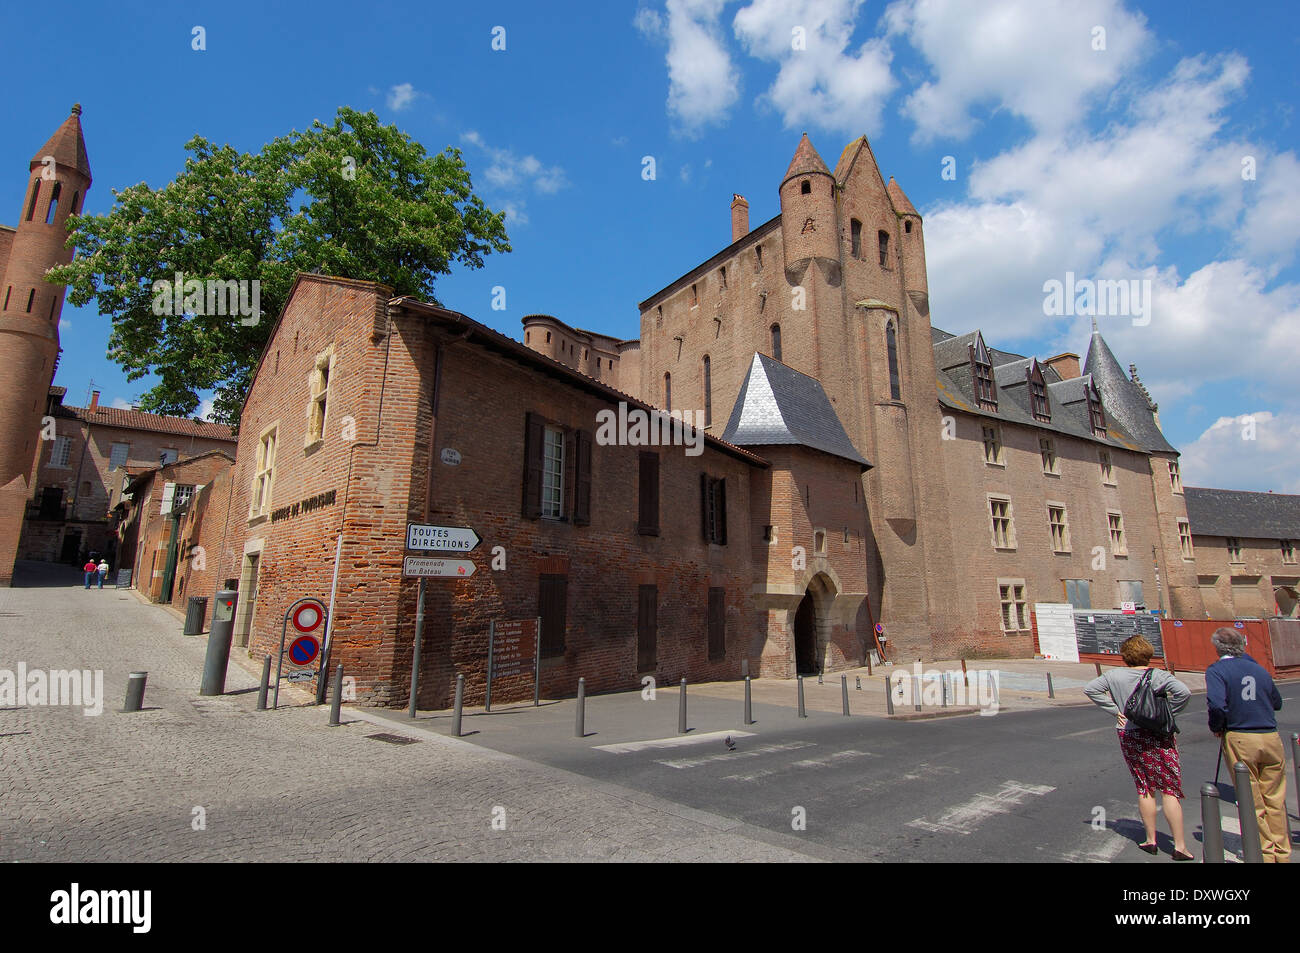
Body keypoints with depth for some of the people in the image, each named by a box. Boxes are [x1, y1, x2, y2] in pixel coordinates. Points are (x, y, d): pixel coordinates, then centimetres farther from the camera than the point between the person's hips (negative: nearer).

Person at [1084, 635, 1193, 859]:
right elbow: (1183, 692, -21)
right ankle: (1180, 846, 3)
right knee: (1170, 790, 3)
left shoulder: (1114, 675, 0)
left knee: (1144, 789, 13)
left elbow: (1089, 689, -1)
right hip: (1158, 736, -2)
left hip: (1128, 736, 2)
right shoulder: (1158, 675, -7)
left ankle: (1151, 840, 20)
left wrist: (1115, 710, 2)